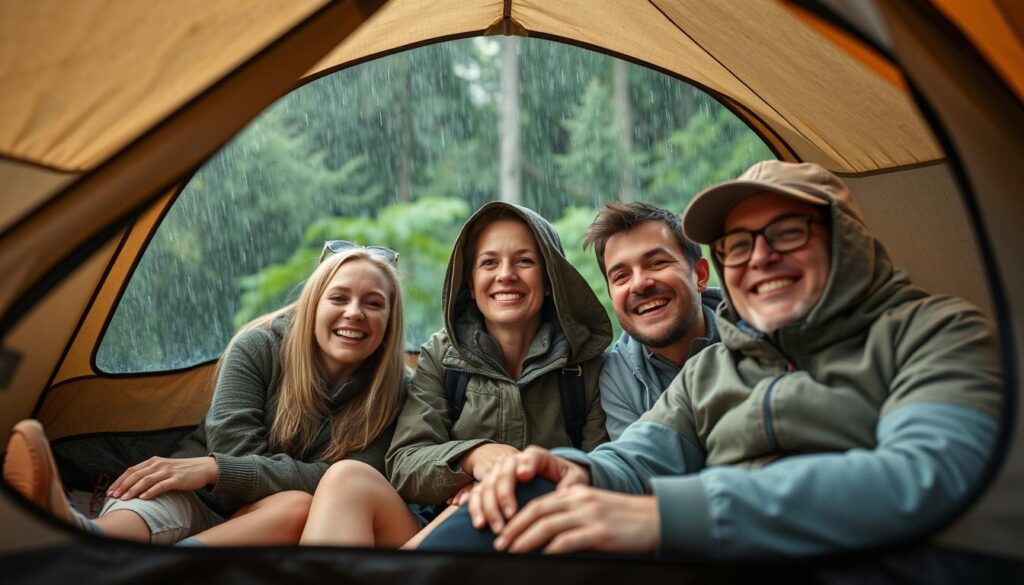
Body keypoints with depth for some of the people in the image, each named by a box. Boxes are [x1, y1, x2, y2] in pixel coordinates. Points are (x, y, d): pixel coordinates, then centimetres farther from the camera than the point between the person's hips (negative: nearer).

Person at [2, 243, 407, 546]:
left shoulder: (390, 392, -10)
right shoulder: (258, 347, -10)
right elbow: (233, 451, -14)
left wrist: (214, 468, -27)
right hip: (205, 502, 1)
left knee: (300, 506, -35)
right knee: (169, 490, -34)